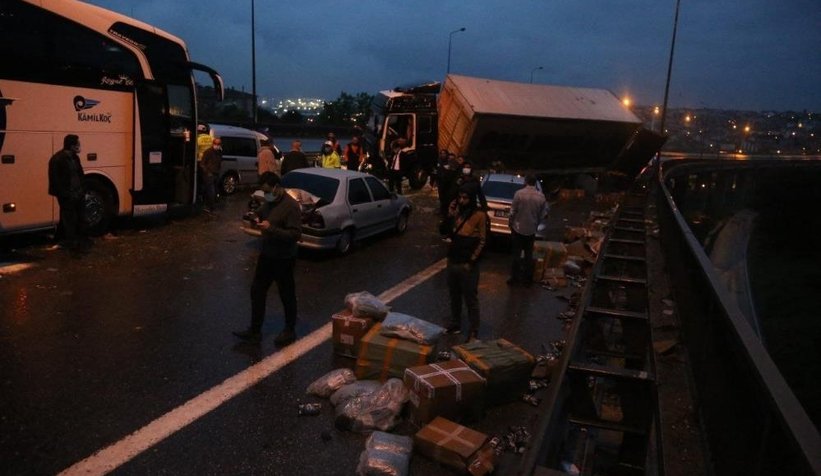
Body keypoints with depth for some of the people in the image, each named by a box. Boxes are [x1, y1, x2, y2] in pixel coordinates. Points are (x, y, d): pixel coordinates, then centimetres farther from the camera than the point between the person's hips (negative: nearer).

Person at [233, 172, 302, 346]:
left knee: (287, 296, 7)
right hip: (266, 255, 8)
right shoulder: (269, 201, 5)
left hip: (284, 259, -8)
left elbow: (295, 234, -25)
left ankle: (290, 331, 24)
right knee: (257, 291, 12)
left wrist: (270, 228, -29)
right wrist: (258, 221, -3)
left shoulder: (291, 205, -20)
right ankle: (254, 330, 24)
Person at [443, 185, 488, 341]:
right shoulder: (457, 211, 6)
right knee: (454, 296, 18)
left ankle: (473, 332, 10)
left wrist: (471, 261, -13)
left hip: (467, 264, -6)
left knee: (471, 299, 2)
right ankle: (455, 324, 33)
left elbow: (482, 241, -11)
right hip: (453, 261, 6)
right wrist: (449, 216, -6)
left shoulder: (479, 215, -12)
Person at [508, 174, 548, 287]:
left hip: (518, 228, -3)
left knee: (517, 254, 6)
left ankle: (514, 278, 11)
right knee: (529, 255, 13)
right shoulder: (541, 196, -4)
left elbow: (513, 211, -11)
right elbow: (543, 214, 1)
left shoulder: (519, 193, -14)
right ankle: (528, 280, 19)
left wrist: (510, 223, 5)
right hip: (531, 230, 3)